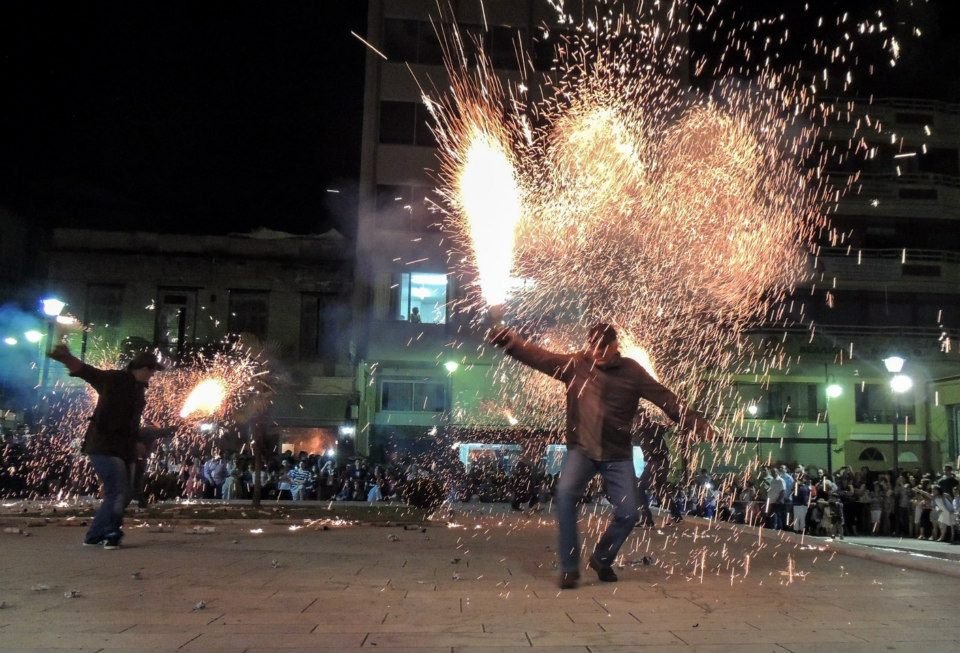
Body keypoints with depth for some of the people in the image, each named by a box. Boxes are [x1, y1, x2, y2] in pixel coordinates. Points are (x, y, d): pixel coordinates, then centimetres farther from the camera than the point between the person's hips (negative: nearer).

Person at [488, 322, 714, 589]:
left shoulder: (632, 371, -4)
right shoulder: (575, 364, -2)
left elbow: (666, 399, -6)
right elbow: (537, 356, -2)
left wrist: (699, 425, -12)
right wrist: (506, 339, -12)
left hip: (617, 454, 1)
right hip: (582, 448, -1)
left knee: (628, 513, -3)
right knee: (565, 494, -26)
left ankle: (601, 559, 26)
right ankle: (569, 568, -12)